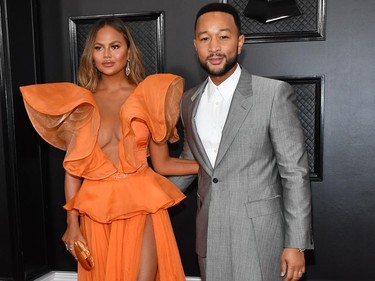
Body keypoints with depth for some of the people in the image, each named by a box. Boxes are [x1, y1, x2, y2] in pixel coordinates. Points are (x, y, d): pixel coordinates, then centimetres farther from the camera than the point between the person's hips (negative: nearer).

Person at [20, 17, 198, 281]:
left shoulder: (149, 96, 1)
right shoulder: (79, 102, 4)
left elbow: (162, 163, 3)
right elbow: (72, 167, 4)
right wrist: (72, 222, -1)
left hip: (142, 205, -1)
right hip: (97, 209, 2)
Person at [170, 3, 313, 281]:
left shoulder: (274, 93, -11)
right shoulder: (189, 100, 6)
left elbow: (295, 173, -10)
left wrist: (296, 244, -10)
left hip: (258, 237, -4)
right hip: (209, 237, 5)